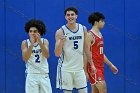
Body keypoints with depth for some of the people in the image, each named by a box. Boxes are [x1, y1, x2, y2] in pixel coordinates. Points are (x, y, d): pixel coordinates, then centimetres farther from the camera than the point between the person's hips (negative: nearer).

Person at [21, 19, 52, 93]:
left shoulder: (45, 41, 4)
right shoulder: (25, 43, 1)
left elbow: (47, 55, -12)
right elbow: (25, 58, -13)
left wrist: (39, 42, -24)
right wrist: (32, 43, -21)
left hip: (44, 74, 2)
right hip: (31, 75, -2)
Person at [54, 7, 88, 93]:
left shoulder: (83, 29, 5)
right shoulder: (60, 32, -7)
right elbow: (57, 54, -9)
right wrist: (61, 41, -26)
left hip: (80, 68, 4)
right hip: (66, 69, -3)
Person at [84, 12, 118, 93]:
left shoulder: (100, 34, 16)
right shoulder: (90, 35, -11)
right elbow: (87, 52, -19)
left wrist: (111, 65, 22)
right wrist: (92, 65, -27)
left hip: (100, 67, 9)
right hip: (94, 68, -9)